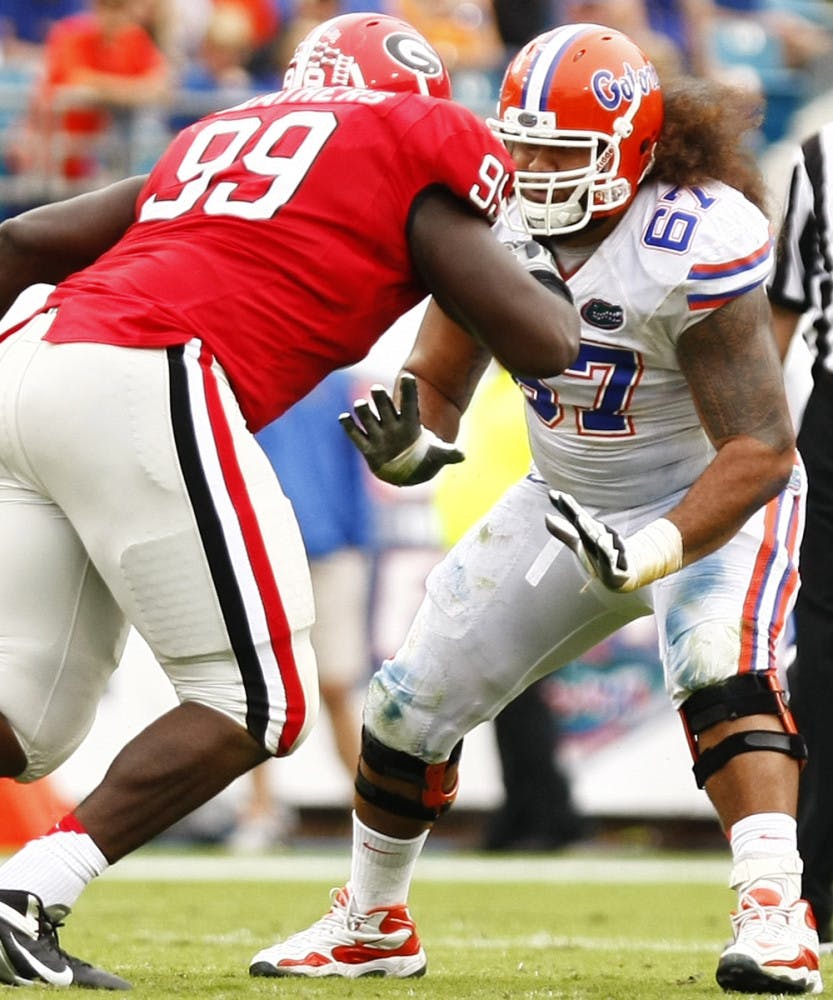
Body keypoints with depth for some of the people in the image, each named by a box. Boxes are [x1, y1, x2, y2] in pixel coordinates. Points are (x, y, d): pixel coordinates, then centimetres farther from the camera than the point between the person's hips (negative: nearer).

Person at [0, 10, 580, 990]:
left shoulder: (216, 140, 31)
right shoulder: (412, 151, 13)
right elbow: (541, 346, 10)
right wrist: (534, 271, 31)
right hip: (144, 392, -7)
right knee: (257, 704, 3)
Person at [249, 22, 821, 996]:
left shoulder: (695, 247, -31)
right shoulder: (495, 223, -13)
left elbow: (761, 449, -32)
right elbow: (436, 382, -4)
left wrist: (653, 552, -45)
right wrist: (407, 436, -29)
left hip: (711, 505, -6)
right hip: (570, 503, 6)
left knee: (718, 667, -35)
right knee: (414, 699, 6)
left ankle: (775, 917, -39)